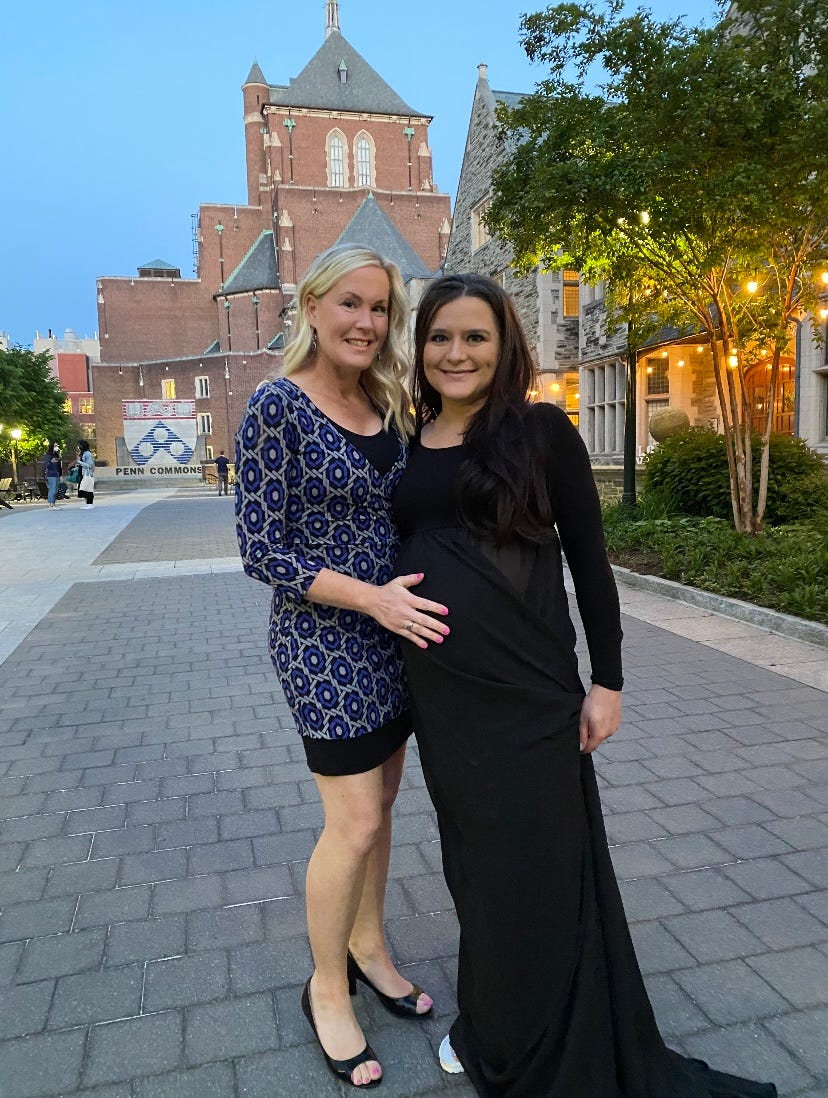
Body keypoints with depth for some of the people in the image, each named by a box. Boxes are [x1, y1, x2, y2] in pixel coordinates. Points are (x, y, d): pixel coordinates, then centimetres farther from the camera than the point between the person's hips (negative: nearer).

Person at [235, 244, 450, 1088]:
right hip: (324, 639, -6)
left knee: (377, 806, 17)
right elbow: (261, 551, -16)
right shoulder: (277, 407, -13)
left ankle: (367, 946, 40)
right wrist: (370, 598, -22)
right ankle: (327, 988, 27)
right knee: (355, 823, 1)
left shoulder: (387, 406, 7)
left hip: (397, 631, 6)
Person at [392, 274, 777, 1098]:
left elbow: (589, 559, -4)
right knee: (471, 858, 18)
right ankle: (489, 1024, 41)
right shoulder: (408, 444, 8)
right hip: (439, 690, 4)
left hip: (527, 688, -4)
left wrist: (607, 680, -6)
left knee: (537, 865, 8)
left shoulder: (542, 431, -5)